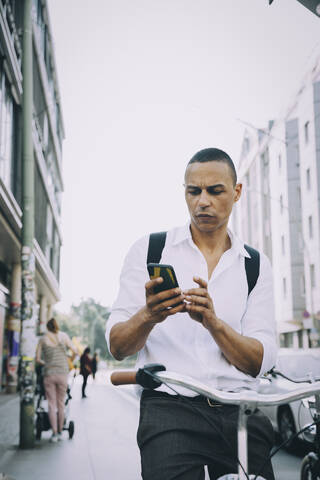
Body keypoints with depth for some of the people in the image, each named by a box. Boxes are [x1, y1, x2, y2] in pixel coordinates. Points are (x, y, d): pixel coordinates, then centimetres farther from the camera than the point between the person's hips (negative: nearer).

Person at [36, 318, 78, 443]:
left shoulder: (42, 339, 5)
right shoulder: (63, 336, 3)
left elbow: (37, 359, 6)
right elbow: (75, 352, 5)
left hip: (48, 374, 0)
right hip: (62, 373, 0)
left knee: (51, 404, 4)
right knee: (61, 403, 11)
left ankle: (54, 433, 1)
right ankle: (60, 432, 17)